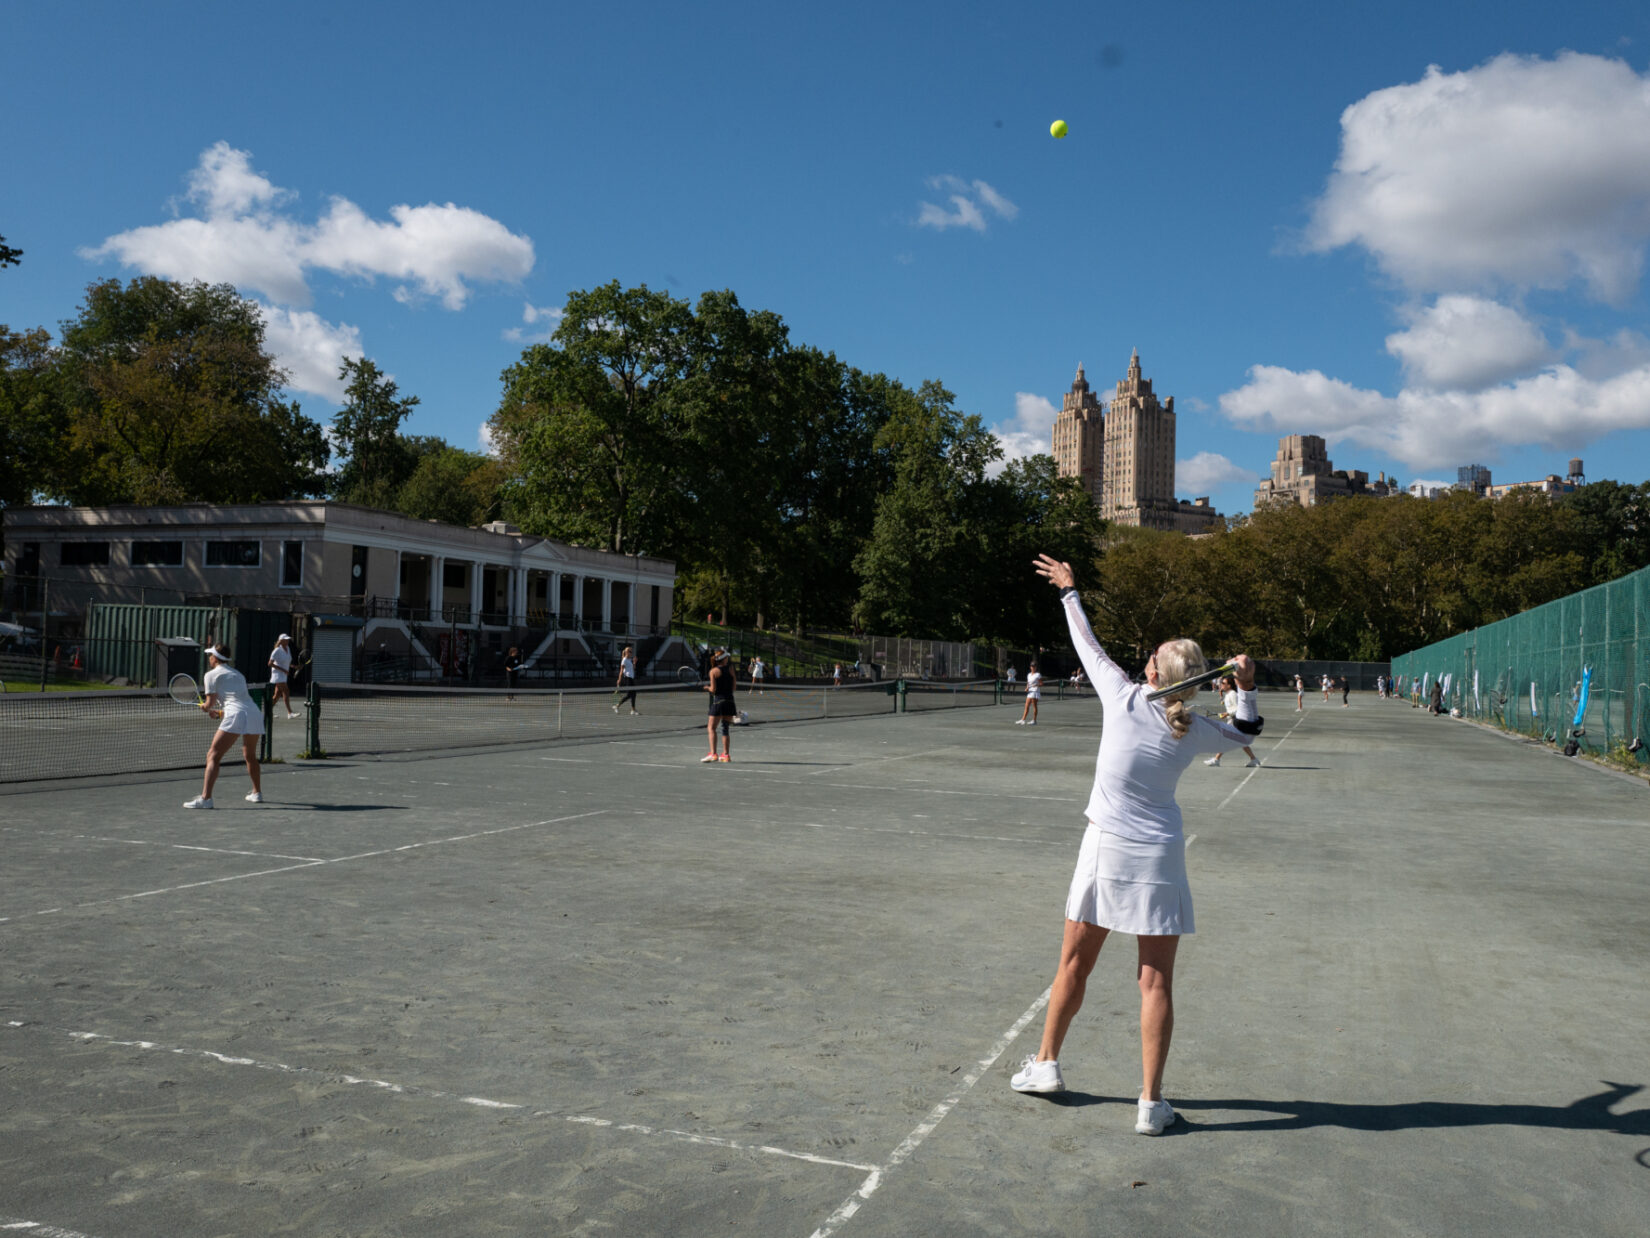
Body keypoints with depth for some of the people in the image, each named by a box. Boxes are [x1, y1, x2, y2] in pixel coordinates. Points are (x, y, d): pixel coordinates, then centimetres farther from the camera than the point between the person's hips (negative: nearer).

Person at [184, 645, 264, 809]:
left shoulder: (212, 674, 9)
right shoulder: (238, 674, 29)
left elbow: (210, 703, 4)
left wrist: (204, 707, 26)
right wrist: (220, 712, 34)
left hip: (236, 715, -7)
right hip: (254, 713, 7)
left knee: (213, 756, -7)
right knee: (251, 756, 27)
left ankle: (205, 798, -19)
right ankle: (257, 793, 35)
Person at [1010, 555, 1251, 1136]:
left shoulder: (1124, 697, -7)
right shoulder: (1196, 731, -2)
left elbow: (1089, 647, 8)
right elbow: (1244, 733, 20)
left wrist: (1069, 591, 21)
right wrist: (1244, 684, 14)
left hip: (1106, 848, 0)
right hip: (1160, 858, 1)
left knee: (1074, 963, 14)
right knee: (1156, 982, 4)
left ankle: (1046, 1062, 29)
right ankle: (1151, 1102, 6)